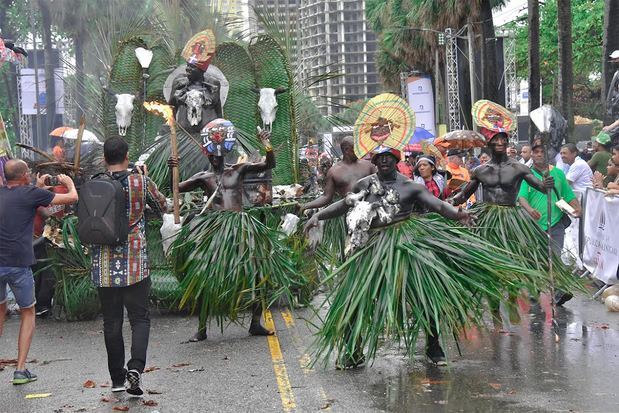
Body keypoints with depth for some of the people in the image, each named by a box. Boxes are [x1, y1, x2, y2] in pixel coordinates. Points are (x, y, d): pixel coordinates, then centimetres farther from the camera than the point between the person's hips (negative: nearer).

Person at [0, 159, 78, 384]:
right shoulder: (30, 194, -4)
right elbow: (72, 198, 3)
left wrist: (38, 187, 40)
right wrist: (69, 182, 23)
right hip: (18, 264, -4)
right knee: (28, 314, 14)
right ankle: (20, 369, 8)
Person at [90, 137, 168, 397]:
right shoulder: (140, 182, -5)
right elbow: (161, 207, 12)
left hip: (103, 266, 2)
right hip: (134, 264, -2)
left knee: (111, 322, 11)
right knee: (140, 319, 5)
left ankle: (117, 378, 18)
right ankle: (136, 366, -16)